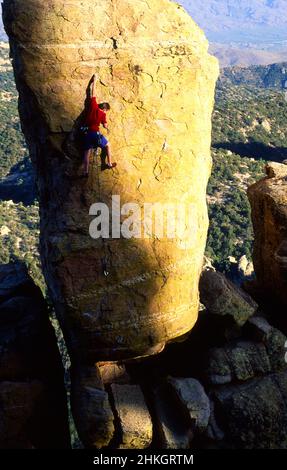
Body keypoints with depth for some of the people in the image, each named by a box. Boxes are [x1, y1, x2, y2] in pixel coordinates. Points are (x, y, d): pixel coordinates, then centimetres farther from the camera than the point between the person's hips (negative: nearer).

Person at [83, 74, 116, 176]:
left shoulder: (93, 105, 5)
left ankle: (86, 172, -2)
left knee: (87, 152, 3)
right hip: (95, 133, -4)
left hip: (87, 132, 4)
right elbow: (105, 126, 1)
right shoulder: (103, 114, -3)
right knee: (107, 146, 18)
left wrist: (94, 81, 23)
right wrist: (107, 129, 25)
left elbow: (93, 94, 13)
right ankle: (109, 163, 19)